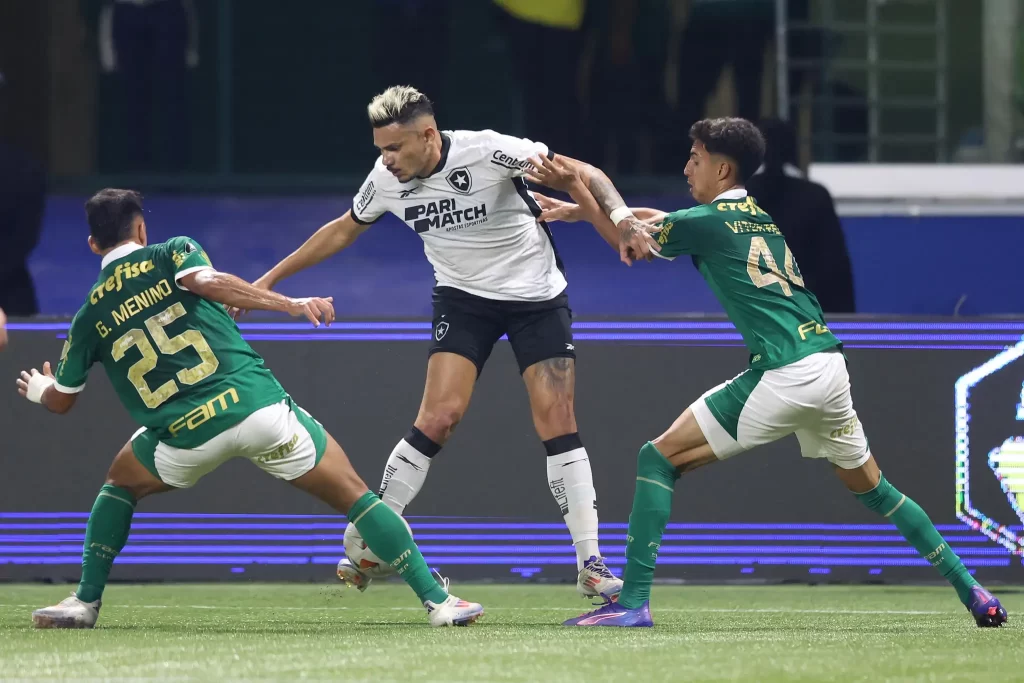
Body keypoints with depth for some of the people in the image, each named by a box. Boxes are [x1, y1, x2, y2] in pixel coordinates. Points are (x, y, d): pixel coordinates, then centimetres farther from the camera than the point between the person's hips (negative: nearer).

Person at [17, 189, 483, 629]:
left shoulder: (89, 317, 15)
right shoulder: (172, 254, 9)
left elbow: (60, 401, 25)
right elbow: (207, 282, -14)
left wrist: (38, 389, 49)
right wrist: (289, 304, -15)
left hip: (185, 438, 2)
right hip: (258, 406, -2)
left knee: (120, 484, 32)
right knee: (353, 496, 8)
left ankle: (85, 602, 21)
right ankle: (436, 600, 0)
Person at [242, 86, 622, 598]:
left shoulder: (485, 151, -24)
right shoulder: (387, 179, -9)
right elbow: (343, 230, 10)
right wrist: (270, 278, 12)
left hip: (536, 296, -2)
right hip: (463, 298, 2)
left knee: (558, 424, -9)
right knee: (439, 417, -15)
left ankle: (589, 565, -2)